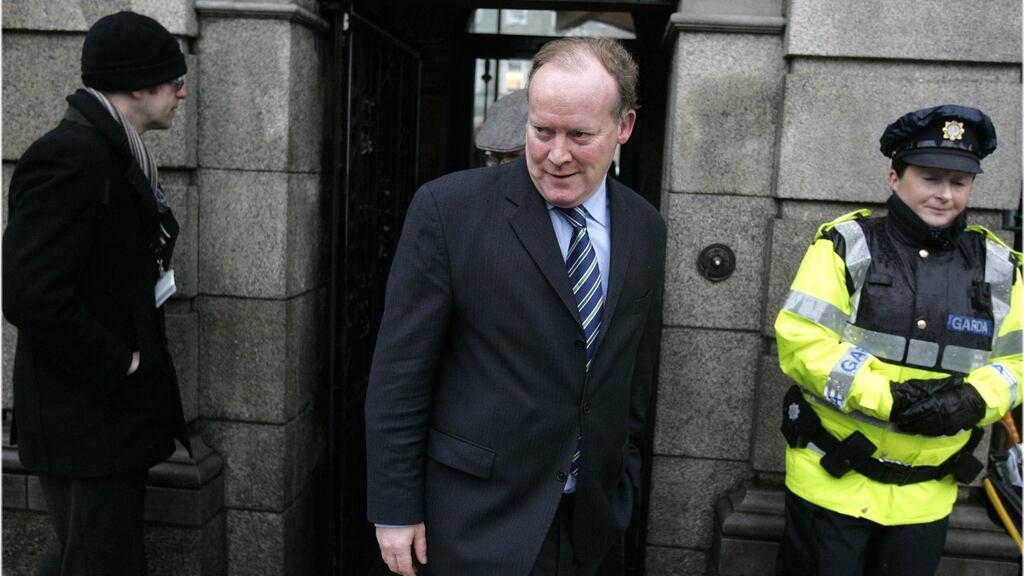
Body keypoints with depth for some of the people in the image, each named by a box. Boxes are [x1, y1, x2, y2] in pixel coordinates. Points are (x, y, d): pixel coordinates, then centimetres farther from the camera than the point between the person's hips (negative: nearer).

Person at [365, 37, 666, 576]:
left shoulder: (645, 229, 1)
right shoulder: (449, 208, -14)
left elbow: (636, 369, 10)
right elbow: (400, 371, -12)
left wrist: (623, 479, 14)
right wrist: (395, 508, -9)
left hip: (590, 514, 5)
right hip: (480, 514, -4)